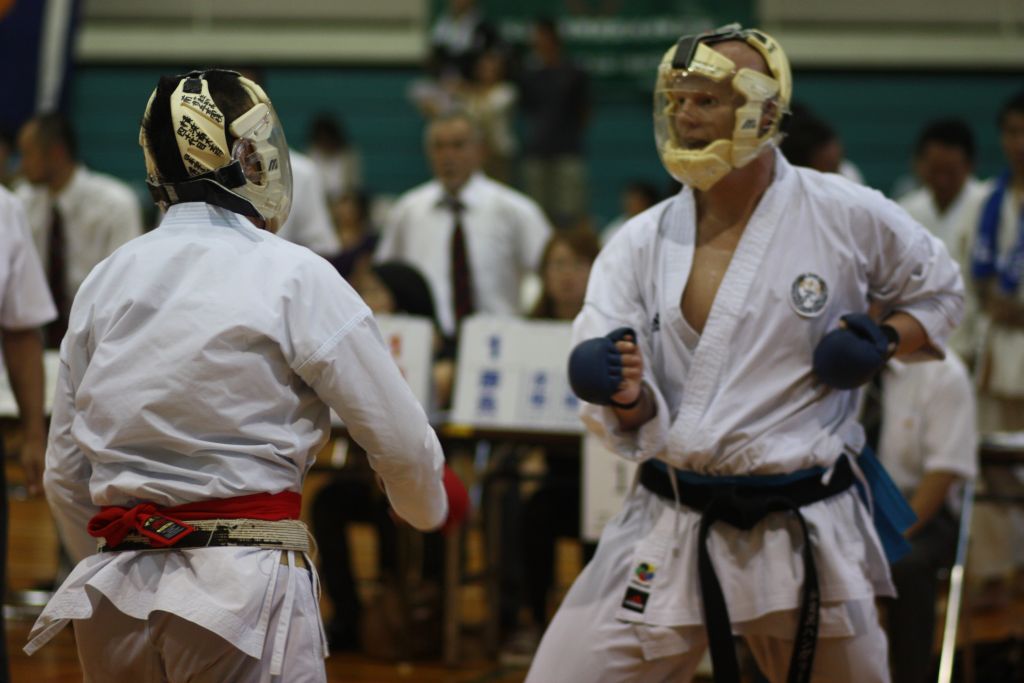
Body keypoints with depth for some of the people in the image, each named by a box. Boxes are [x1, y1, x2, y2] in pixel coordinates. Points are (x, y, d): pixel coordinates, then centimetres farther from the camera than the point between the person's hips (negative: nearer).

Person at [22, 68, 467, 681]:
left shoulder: (107, 279, 8)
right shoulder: (294, 278, -6)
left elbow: (66, 476, 13)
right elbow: (400, 442, -1)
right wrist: (430, 505, 21)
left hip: (116, 602, 5)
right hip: (247, 586, -5)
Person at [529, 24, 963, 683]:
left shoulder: (847, 216, -4)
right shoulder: (641, 243, 1)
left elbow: (938, 292, 13)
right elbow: (634, 422, -1)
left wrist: (885, 341, -7)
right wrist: (624, 395, -25)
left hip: (805, 531, -1)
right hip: (667, 534, 1)